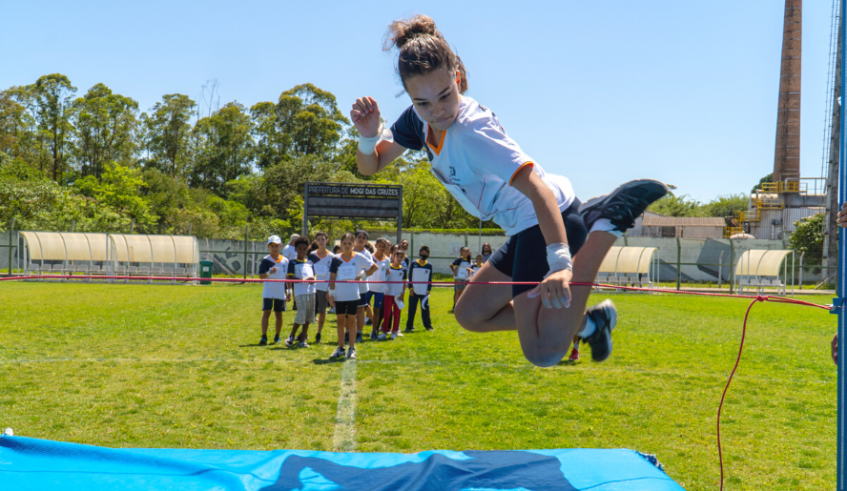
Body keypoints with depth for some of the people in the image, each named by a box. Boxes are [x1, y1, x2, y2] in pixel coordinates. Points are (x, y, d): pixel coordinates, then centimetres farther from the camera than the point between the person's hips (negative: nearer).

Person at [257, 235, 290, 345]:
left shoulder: (285, 261, 6)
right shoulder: (266, 260, -3)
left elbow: (287, 278, 12)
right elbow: (261, 275, -11)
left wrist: (288, 292, 10)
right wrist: (269, 272, -31)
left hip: (281, 292, 3)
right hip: (268, 291, -3)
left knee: (279, 314, 9)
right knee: (266, 313, -8)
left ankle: (277, 337, 22)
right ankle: (264, 337, -7)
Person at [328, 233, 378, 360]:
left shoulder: (359, 257, -1)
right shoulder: (336, 259, 2)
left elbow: (374, 267, 6)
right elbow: (332, 277, 4)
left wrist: (362, 275, -2)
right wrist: (331, 293, -1)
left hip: (353, 295, -1)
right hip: (339, 295, 2)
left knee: (351, 321, 5)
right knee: (340, 321, 8)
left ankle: (352, 349, 12)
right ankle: (340, 348, 17)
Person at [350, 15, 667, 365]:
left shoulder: (470, 132, -25)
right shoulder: (420, 118, 1)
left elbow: (538, 189, -35)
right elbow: (370, 166, 10)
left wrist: (559, 263, -47)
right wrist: (368, 136, -14)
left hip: (549, 220, -9)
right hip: (528, 228, 9)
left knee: (542, 352, -20)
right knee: (470, 315, 15)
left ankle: (605, 224, -13)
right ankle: (587, 323, 15)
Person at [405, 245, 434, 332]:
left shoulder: (429, 266, 6)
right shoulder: (414, 264, 2)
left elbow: (430, 279, 7)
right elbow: (410, 277, 3)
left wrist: (428, 291, 1)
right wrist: (410, 288, -4)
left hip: (424, 292, 1)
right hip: (414, 291, 0)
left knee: (425, 308, 1)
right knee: (411, 309, 1)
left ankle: (428, 326, 12)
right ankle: (409, 326, 8)